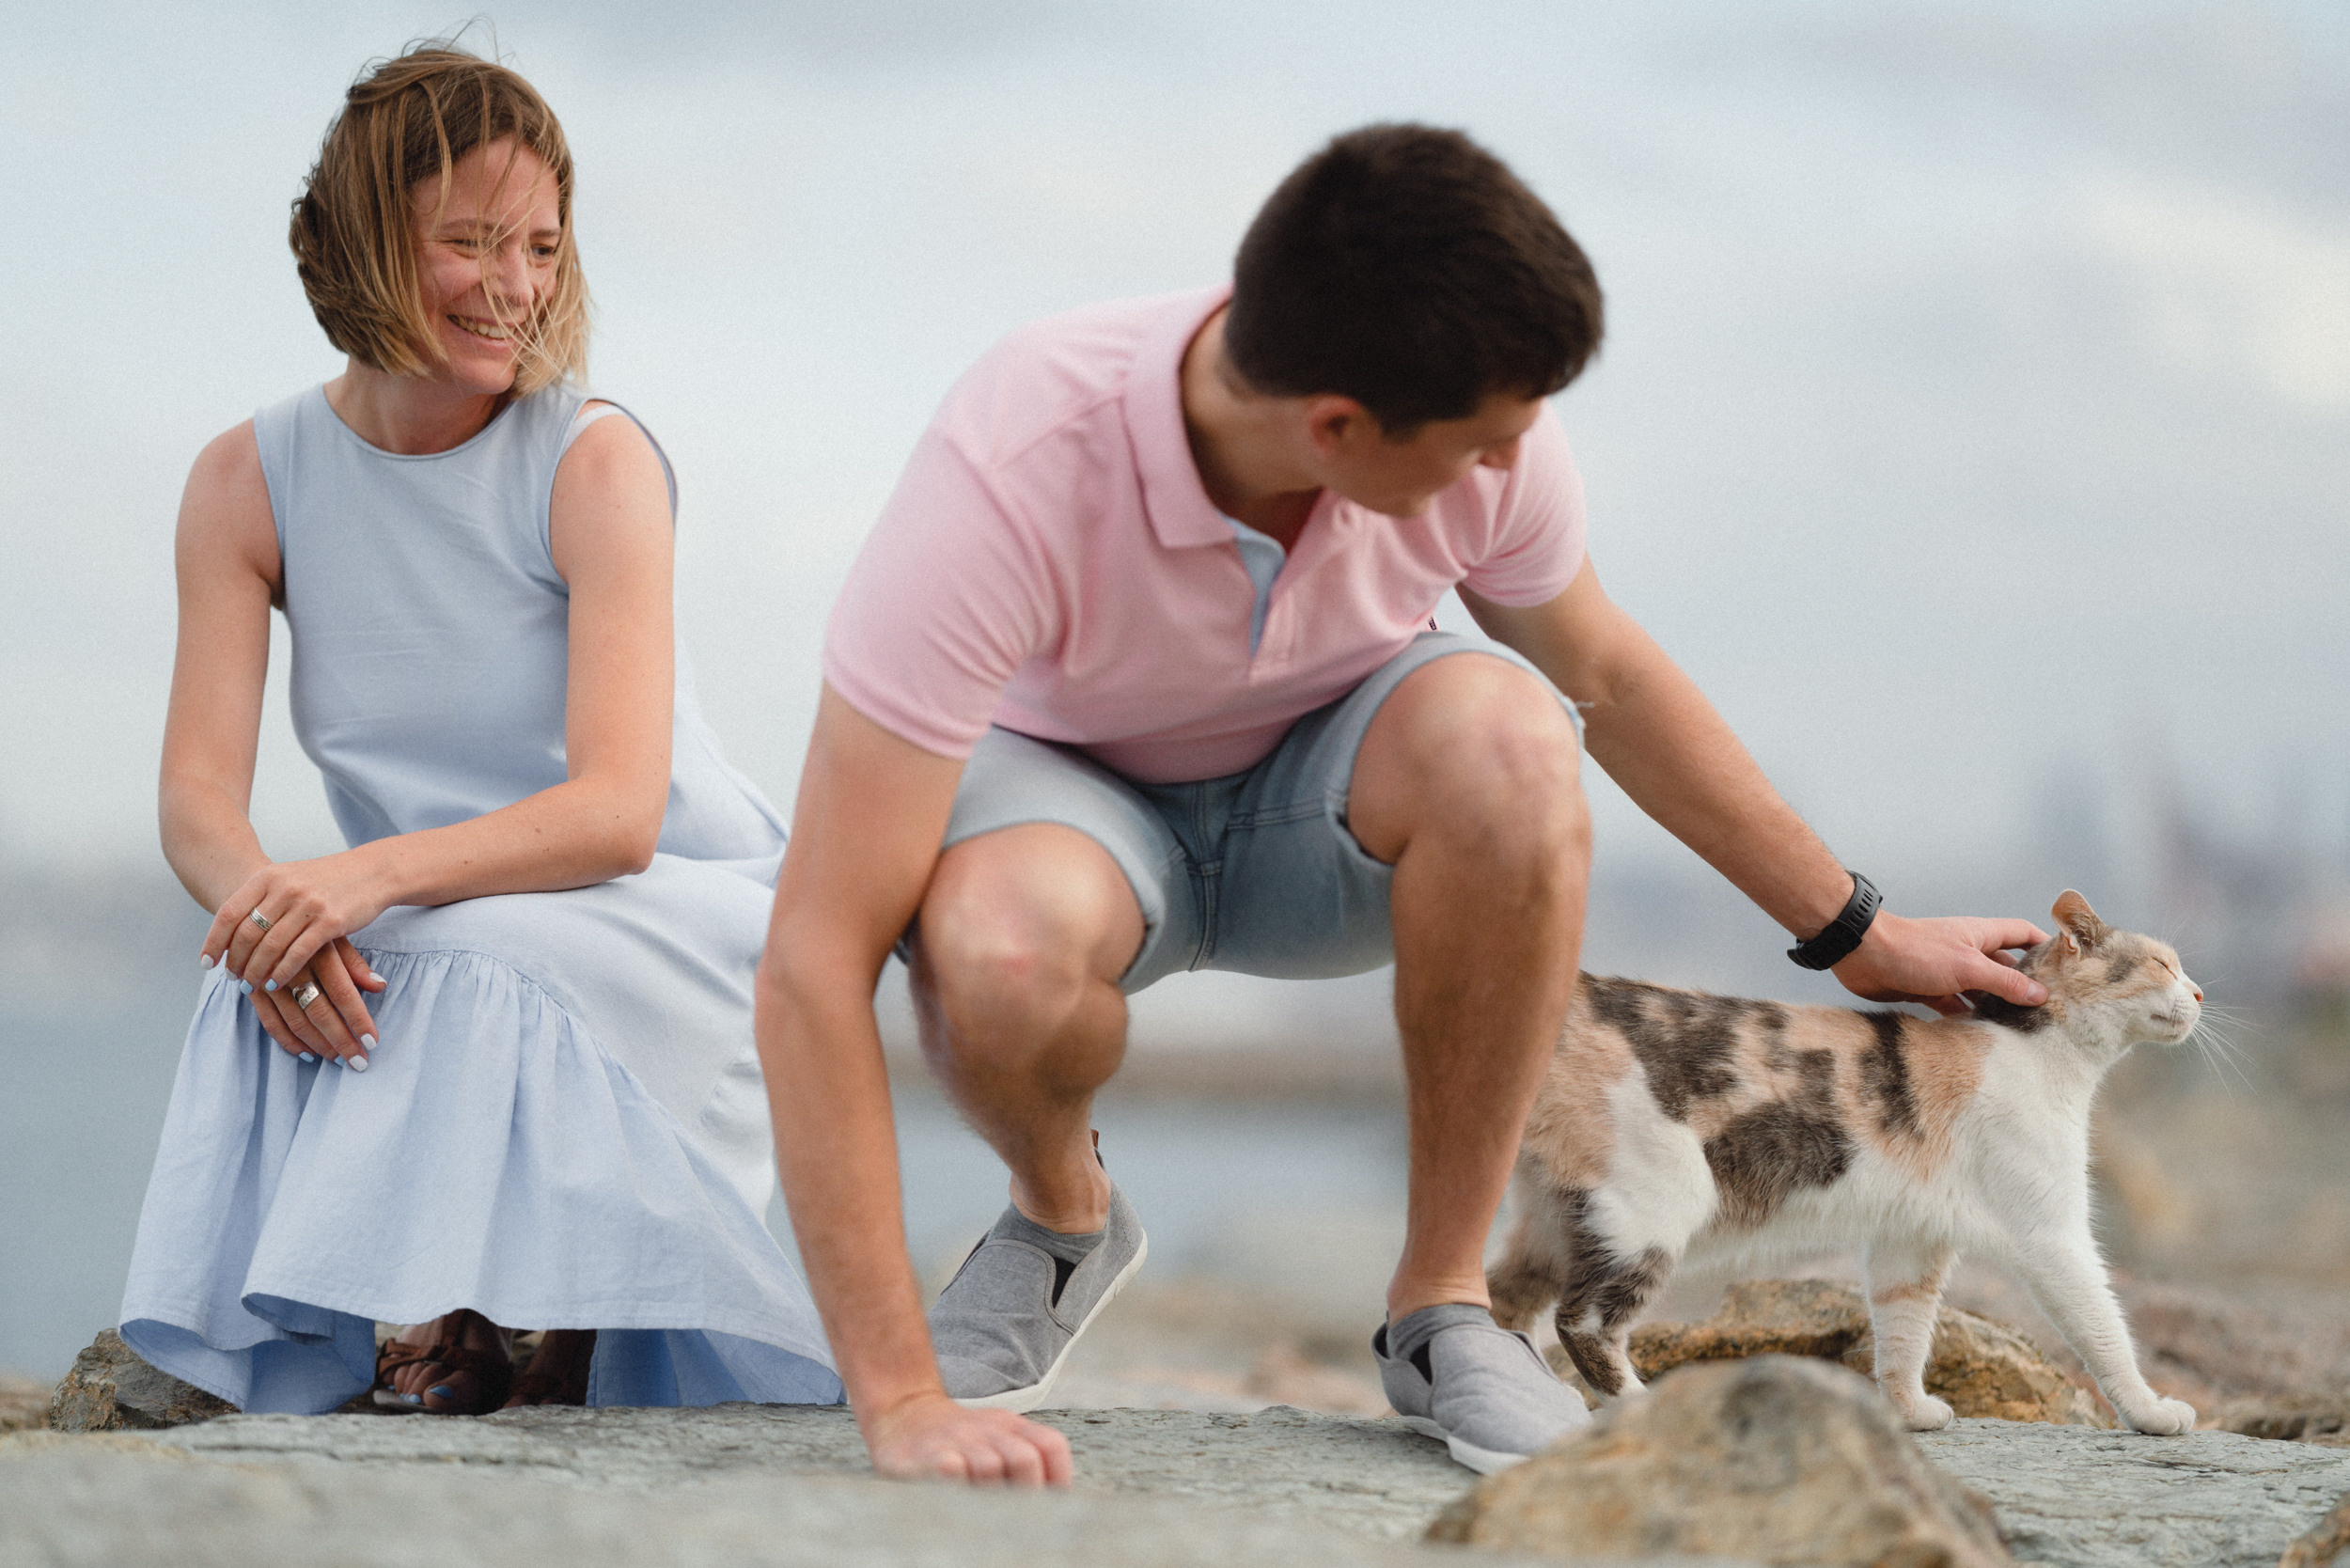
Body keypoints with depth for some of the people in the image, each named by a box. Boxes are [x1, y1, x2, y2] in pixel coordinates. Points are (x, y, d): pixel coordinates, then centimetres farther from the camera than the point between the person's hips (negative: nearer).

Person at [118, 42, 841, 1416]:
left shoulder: (595, 461, -15)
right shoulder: (252, 482, -3)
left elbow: (617, 810, -25)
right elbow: (197, 797, -10)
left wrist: (373, 875, -41)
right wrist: (260, 891, -35)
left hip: (674, 910, -3)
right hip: (440, 948, 3)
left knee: (480, 961, -34)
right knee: (275, 979, -29)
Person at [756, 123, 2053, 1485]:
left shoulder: (1489, 436, -24)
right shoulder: (1011, 473, -38)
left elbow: (1607, 678, 1)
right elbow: (818, 957, -38)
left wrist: (1858, 934, 10)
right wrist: (901, 1401, -43)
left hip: (1321, 795, 3)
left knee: (1503, 729, -34)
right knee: (1000, 951, -41)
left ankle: (1444, 1305, -15)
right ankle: (1063, 1216, -3)